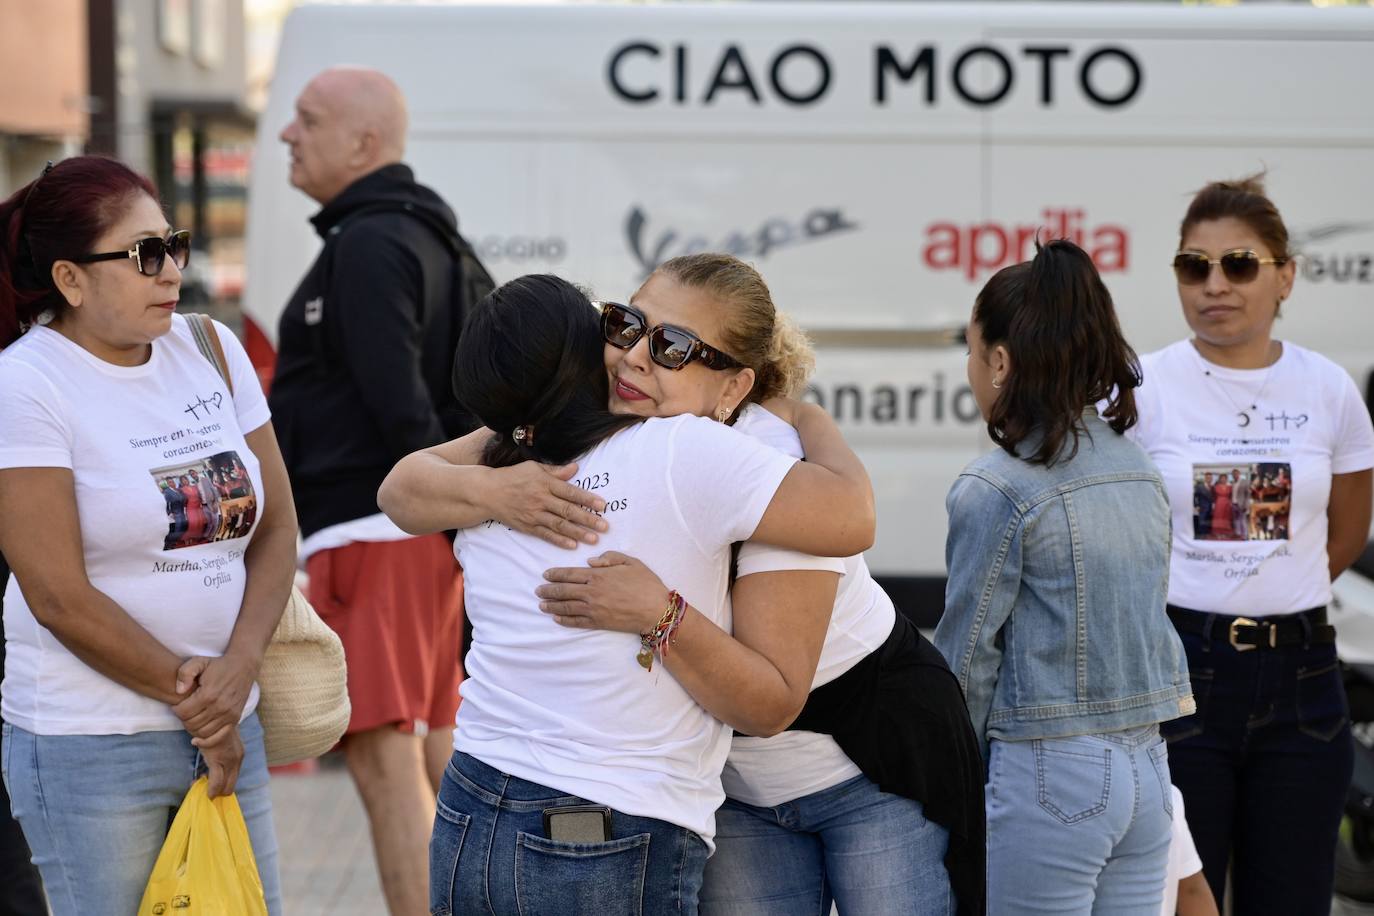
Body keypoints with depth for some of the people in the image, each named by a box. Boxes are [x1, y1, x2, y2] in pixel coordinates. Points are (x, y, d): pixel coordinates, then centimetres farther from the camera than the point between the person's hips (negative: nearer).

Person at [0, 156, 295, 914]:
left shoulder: (211, 349, 6)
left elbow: (277, 527, 8)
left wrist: (238, 667, -7)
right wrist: (190, 696, -8)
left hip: (227, 727, 5)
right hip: (91, 746, -5)